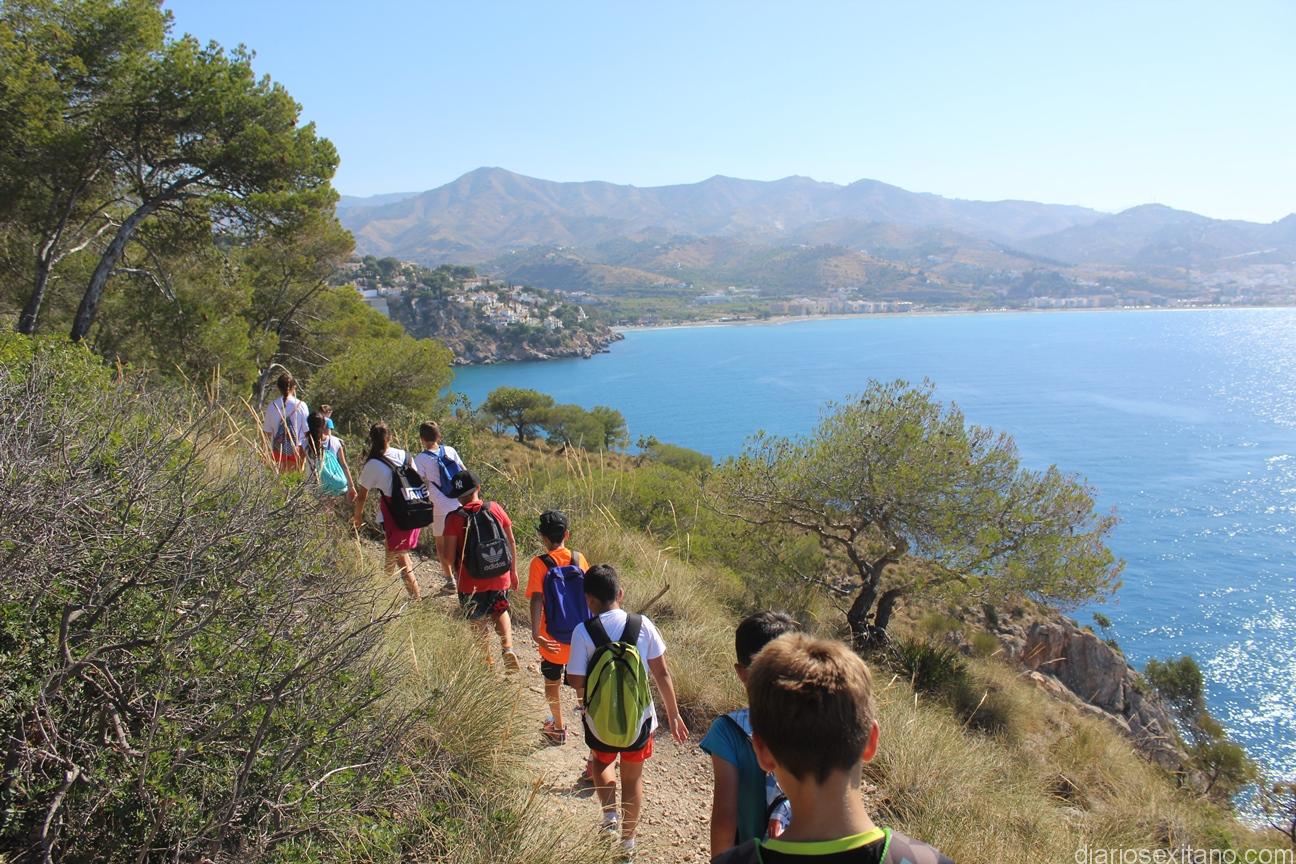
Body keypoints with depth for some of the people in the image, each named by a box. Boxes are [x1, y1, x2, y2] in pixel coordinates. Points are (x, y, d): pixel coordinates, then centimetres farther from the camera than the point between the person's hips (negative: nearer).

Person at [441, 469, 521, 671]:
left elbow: (448, 557, -14)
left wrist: (450, 571, 9)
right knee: (500, 611, 27)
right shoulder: (495, 508, -5)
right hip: (500, 577, 3)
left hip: (471, 583, -2)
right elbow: (511, 542, 1)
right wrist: (513, 571, 13)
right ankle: (507, 648, 7)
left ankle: (488, 663, 28)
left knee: (479, 622, 18)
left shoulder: (454, 518, -13)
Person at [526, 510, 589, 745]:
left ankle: (558, 727, 30)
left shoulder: (539, 563, -17)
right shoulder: (578, 557, -6)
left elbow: (537, 599, -26)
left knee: (552, 682, 18)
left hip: (553, 636, -2)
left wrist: (535, 633, -30)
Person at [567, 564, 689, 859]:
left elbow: (578, 686, -15)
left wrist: (587, 702, 8)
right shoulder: (643, 624, -11)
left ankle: (609, 813, 14)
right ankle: (628, 842, 35)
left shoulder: (583, 632, -17)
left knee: (602, 762, 32)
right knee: (633, 777, 24)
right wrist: (674, 715, 5)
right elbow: (662, 673, -6)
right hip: (639, 720, 1)